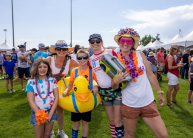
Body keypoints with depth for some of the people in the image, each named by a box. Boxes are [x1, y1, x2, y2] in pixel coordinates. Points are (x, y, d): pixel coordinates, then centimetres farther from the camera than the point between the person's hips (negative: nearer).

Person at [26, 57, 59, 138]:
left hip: (51, 111, 1)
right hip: (37, 113, -1)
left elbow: (56, 97, -5)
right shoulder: (31, 82, -9)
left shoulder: (52, 81, -5)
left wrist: (50, 114, -10)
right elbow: (31, 101, -10)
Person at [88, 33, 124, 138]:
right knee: (111, 120, 16)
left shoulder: (110, 52, -3)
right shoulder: (91, 60, 9)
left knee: (117, 121, -1)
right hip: (103, 92, 4)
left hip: (117, 89, -4)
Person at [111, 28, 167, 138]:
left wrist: (160, 92, 10)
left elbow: (150, 75, 6)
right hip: (129, 104, -1)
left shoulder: (140, 54, -2)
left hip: (148, 102, 1)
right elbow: (114, 87, 0)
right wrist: (116, 81, -22)